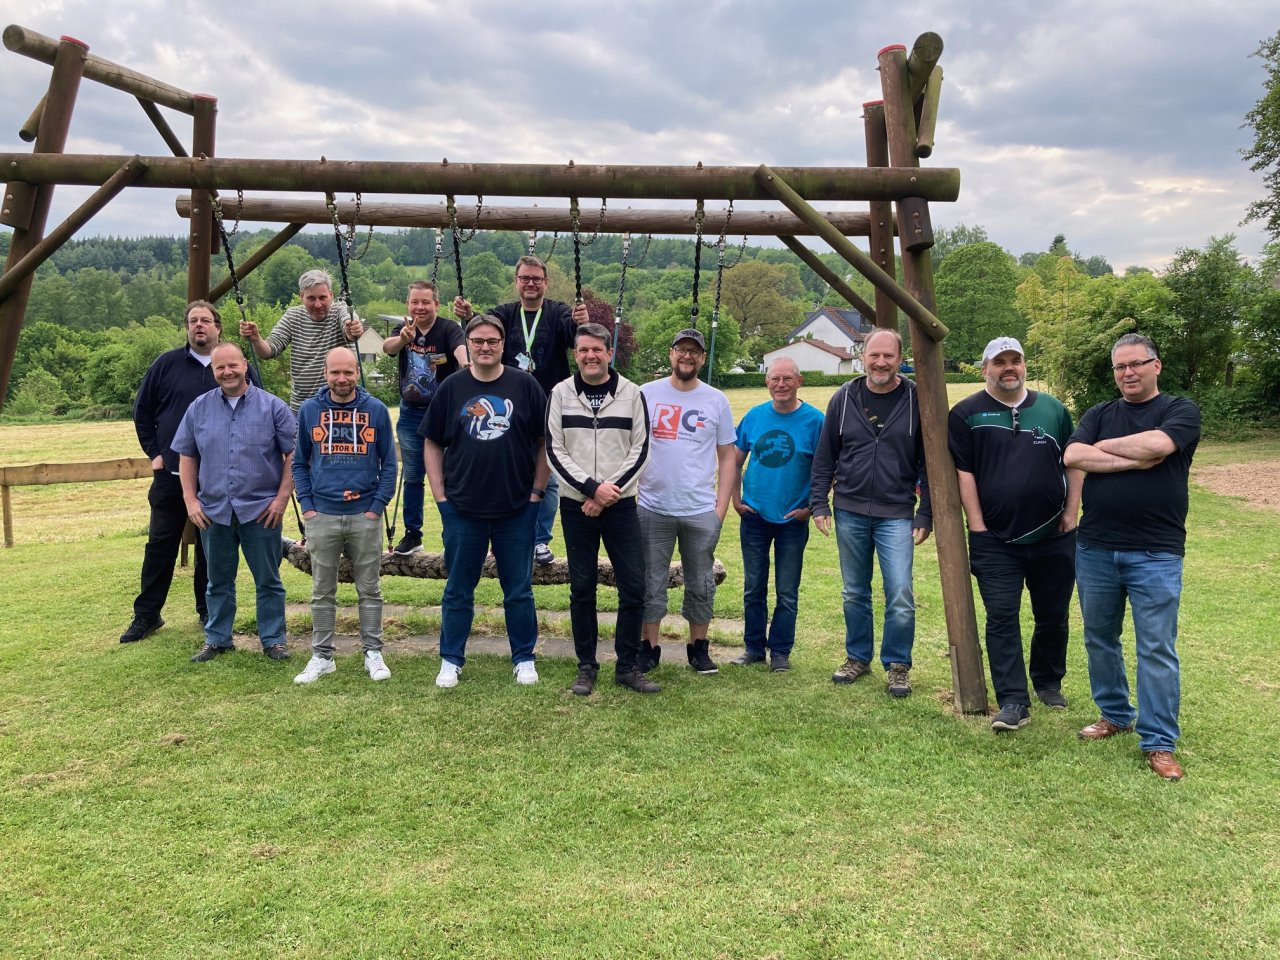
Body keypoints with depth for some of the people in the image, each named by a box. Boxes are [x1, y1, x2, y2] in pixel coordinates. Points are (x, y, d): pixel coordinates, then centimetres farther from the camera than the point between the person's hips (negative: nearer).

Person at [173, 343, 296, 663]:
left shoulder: (272, 406, -2)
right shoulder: (198, 408, 6)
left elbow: (293, 454, -2)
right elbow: (187, 456, 11)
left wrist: (282, 497, -8)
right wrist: (191, 500, 3)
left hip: (261, 510, -3)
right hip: (213, 511, 3)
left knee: (268, 580, 6)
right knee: (219, 580, 14)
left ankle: (273, 640, 16)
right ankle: (217, 639, 26)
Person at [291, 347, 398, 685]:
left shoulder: (376, 409, 0)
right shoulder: (308, 410, 3)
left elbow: (389, 462, 3)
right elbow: (299, 462, 9)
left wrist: (378, 506, -5)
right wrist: (306, 505, 0)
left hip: (365, 516, -1)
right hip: (322, 517, 1)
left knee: (369, 590, 7)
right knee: (322, 592, 9)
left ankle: (373, 653, 18)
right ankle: (322, 656, 19)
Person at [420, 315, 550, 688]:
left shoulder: (525, 385, 0)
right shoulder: (451, 388, 3)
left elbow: (545, 441, 4)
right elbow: (432, 444, 7)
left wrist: (537, 490, -1)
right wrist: (440, 495, 0)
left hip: (517, 508, -1)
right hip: (462, 508, 1)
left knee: (519, 590, 9)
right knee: (458, 590, 10)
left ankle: (524, 659, 23)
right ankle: (451, 660, 23)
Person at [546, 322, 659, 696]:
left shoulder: (631, 393, 1)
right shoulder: (560, 393, 1)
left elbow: (640, 449, -1)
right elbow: (554, 451, -4)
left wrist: (610, 491, -11)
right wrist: (592, 487, -14)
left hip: (620, 504, 0)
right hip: (576, 506, 0)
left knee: (634, 587, 0)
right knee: (582, 589, 7)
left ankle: (628, 666, 15)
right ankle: (586, 667, 20)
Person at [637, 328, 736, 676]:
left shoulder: (716, 400, 4)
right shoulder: (647, 394, 2)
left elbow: (727, 457, 7)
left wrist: (721, 506, 0)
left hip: (702, 512, 1)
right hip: (653, 508, 0)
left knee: (701, 584, 10)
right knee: (651, 583, 7)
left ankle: (699, 647, 24)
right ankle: (650, 647, 20)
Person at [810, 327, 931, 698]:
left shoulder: (916, 400, -2)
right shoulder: (844, 398, 3)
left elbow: (929, 461, 1)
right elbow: (825, 456, 7)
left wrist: (926, 513, -2)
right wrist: (819, 503, 2)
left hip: (896, 514, -2)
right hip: (849, 513, 2)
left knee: (900, 594, -7)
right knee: (854, 593, 12)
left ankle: (898, 665, 11)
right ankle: (857, 657, 29)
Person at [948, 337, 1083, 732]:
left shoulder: (1053, 409, 8)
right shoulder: (967, 413, -2)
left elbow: (1074, 463, 12)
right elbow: (963, 473, -4)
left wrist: (1071, 512, 3)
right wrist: (977, 526, -8)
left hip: (1053, 537, 3)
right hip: (996, 540, -3)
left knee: (1053, 616, 13)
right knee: (1001, 619, -4)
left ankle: (1049, 682, 33)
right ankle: (1013, 702, -1)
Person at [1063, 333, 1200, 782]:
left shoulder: (1180, 410, 2)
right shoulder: (1098, 414, 11)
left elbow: (1156, 444, -20)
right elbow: (1072, 456, -8)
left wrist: (1104, 446, -5)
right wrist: (1135, 460, -14)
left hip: (1156, 554, -4)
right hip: (1095, 548, 4)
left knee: (1157, 649, -1)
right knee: (1099, 638, 14)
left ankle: (1159, 743, 8)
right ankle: (1114, 714, 32)